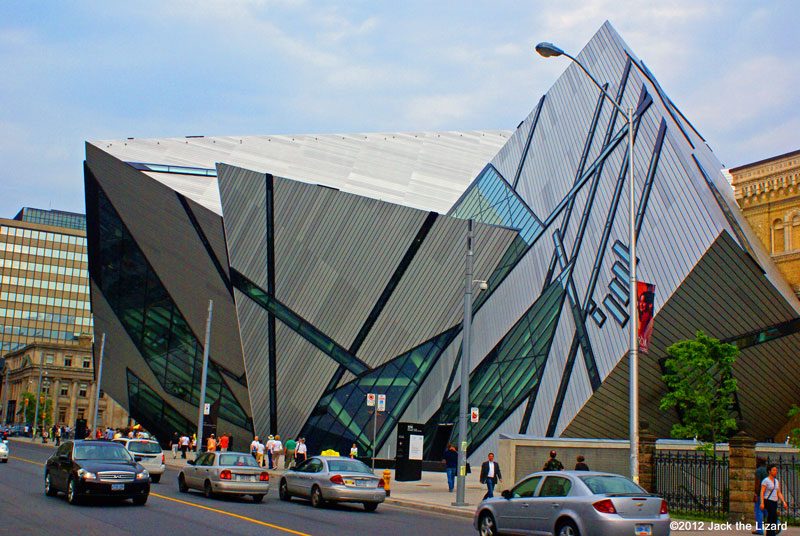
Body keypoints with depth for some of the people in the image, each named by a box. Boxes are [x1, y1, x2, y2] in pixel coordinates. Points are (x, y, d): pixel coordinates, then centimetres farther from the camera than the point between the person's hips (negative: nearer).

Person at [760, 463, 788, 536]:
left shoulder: (777, 481, 14)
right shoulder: (765, 481, -7)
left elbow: (779, 493, 15)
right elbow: (762, 492, -11)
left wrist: (784, 502, 4)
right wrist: (762, 503, -19)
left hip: (774, 502, 7)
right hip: (767, 501, -7)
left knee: (770, 520, 6)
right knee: (774, 516, -21)